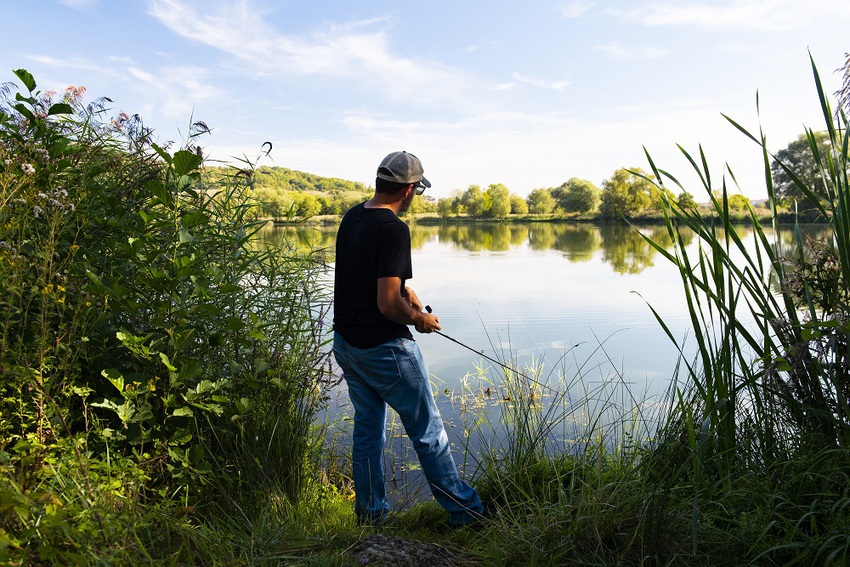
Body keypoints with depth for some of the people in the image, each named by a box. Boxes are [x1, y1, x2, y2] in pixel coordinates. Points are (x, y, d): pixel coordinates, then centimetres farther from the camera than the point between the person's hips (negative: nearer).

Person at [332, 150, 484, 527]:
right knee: (427, 431, 6)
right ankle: (463, 511, 20)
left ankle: (369, 513, 31)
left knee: (367, 429, 19)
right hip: (384, 350, -8)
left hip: (345, 344, 8)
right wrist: (419, 319, -8)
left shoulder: (351, 218, 5)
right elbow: (387, 303, -25)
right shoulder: (393, 229, -22)